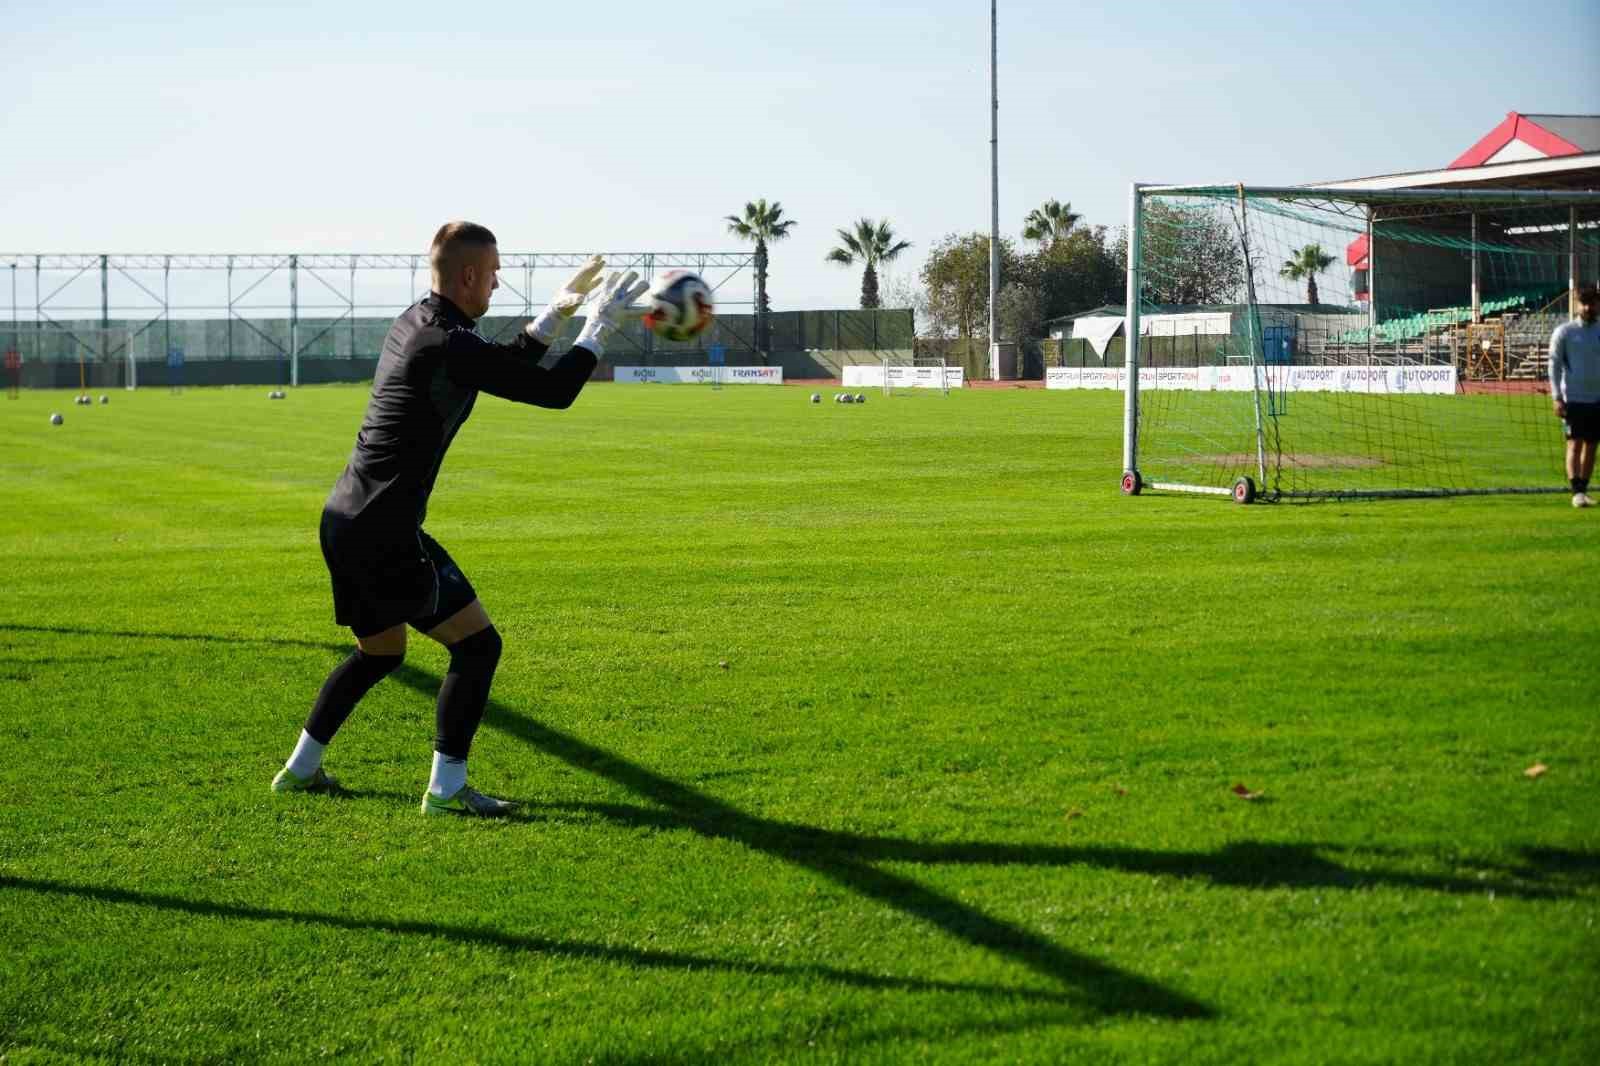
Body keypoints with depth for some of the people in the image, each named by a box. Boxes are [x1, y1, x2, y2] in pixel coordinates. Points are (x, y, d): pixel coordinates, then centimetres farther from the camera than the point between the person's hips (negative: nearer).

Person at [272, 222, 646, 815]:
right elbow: (554, 391, -14)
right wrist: (599, 326, -2)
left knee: (380, 653, 25)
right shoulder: (451, 346, -18)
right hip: (385, 533, -10)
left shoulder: (415, 323, 12)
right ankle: (446, 789, 1)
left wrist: (560, 309, 24)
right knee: (478, 644, -2)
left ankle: (300, 770, 32)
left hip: (344, 522, 10)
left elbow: (509, 367, 26)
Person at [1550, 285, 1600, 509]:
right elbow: (1554, 364, -2)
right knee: (1575, 444, -10)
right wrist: (1556, 397, -11)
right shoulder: (1564, 332, -1)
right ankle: (1577, 492, -13)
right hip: (1573, 398, -4)